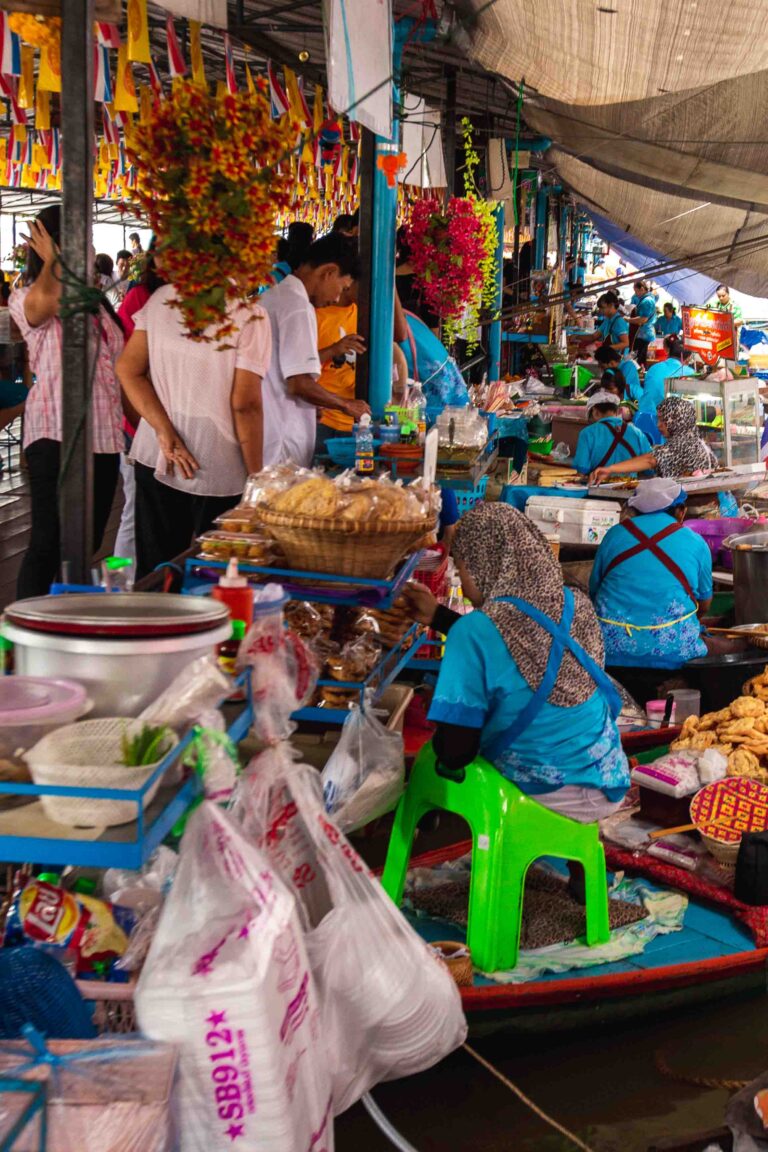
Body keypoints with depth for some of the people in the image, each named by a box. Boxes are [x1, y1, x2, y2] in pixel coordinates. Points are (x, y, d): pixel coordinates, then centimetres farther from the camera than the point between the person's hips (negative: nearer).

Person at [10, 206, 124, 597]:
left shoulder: (96, 303, 18)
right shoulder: (24, 298, -3)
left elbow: (119, 369, 22)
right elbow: (46, 299, -29)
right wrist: (51, 259, -13)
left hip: (103, 437, 7)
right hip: (56, 436, -7)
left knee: (87, 546, 11)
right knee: (48, 543, -10)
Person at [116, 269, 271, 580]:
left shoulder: (161, 298, 4)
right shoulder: (249, 315, -12)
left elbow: (128, 368, -1)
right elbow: (245, 404, -15)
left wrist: (165, 433, -6)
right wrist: (257, 479, -7)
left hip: (154, 457, 5)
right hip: (218, 467, -5)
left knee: (153, 575, 13)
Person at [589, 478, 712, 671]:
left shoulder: (615, 534, 11)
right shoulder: (696, 543, 8)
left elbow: (593, 590, 18)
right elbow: (704, 603, 19)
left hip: (610, 646, 2)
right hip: (670, 649, -2)